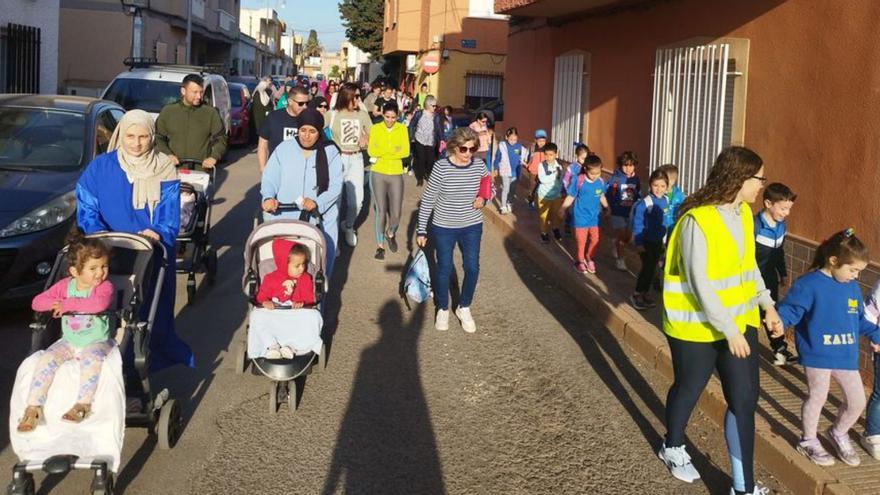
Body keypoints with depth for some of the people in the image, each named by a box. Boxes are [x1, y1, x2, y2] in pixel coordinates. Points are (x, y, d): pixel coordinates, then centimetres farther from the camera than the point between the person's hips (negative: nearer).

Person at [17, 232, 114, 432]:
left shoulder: (105, 287, -9)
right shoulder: (64, 285, 4)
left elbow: (100, 304, -32)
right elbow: (37, 302, 2)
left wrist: (67, 304, -26)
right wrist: (57, 303, -18)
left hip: (97, 342, -4)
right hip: (68, 342, 4)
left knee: (92, 358, -36)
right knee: (47, 359, -23)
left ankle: (83, 404, -29)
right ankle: (33, 407, -19)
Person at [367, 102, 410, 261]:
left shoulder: (402, 129, -1)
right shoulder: (375, 128, -2)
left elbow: (405, 152, -9)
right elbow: (371, 151, -10)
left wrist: (382, 152, -16)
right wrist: (392, 151, -21)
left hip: (396, 175, 0)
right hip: (378, 174, 0)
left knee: (396, 214, -2)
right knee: (380, 211, 1)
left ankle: (391, 234, 31)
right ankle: (380, 246, 15)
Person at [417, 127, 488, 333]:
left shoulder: (479, 165, -7)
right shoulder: (441, 167, -17)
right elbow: (427, 199, -11)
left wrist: (483, 199, -13)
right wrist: (421, 230, -9)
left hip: (472, 226, 3)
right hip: (443, 227, -2)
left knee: (472, 268, 2)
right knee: (444, 269, 10)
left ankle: (464, 308, 26)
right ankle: (442, 309, 33)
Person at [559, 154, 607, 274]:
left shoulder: (601, 182, -7)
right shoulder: (578, 181, -19)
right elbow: (571, 197, -10)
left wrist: (607, 208, 22)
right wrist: (563, 209, -18)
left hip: (594, 216, 4)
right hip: (580, 216, -4)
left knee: (595, 239, 9)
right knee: (581, 240, 7)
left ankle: (589, 258, 34)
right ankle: (580, 261, 29)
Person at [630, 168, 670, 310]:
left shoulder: (666, 201, -2)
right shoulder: (644, 203, -21)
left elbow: (665, 221, 9)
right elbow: (637, 224, -17)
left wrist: (665, 240, 13)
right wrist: (639, 243, -17)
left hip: (659, 241, 6)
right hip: (646, 241, -6)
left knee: (652, 267, 14)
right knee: (647, 267, -6)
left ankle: (644, 293, 27)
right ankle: (636, 295, 8)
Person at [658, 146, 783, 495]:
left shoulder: (743, 213, 0)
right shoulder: (697, 220, -24)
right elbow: (699, 283, -24)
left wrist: (767, 304, 6)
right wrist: (728, 330, -23)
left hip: (741, 320, 7)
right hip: (697, 326, -6)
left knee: (744, 399, 5)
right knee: (689, 389, 16)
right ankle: (672, 447, 45)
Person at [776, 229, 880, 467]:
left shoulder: (852, 287, 8)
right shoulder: (808, 284, -15)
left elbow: (860, 319, 21)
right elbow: (790, 309, -17)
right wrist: (779, 322, -36)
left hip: (846, 355, 7)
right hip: (817, 353, -6)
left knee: (857, 401, 11)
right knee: (817, 396, 6)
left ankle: (839, 434, 39)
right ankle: (809, 441, 28)